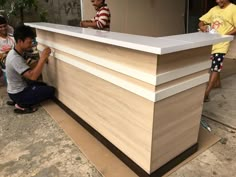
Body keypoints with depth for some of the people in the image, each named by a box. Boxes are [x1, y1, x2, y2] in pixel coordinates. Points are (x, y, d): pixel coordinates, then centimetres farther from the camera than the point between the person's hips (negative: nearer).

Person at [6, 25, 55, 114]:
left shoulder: (14, 53, 2)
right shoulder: (15, 58, -29)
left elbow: (28, 70, 7)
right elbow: (32, 76, -37)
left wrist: (41, 60, -5)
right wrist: (42, 58, -35)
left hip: (19, 88, 9)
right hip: (18, 94, -9)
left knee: (43, 85, 25)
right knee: (50, 90, -10)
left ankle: (18, 101, 14)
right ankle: (21, 105, -4)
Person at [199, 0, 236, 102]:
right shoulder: (214, 9, 12)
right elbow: (201, 22, 13)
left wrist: (224, 35, -20)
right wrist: (202, 27, -9)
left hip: (221, 44, -6)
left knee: (215, 68, -9)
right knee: (214, 66, 19)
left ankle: (206, 94, -11)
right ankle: (217, 83, 41)